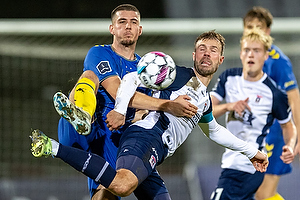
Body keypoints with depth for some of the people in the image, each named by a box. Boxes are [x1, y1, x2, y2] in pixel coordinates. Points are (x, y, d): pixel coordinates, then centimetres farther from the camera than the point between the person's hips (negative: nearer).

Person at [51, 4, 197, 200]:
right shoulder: (99, 54, 1)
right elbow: (118, 93, -14)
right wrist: (168, 106, -19)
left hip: (111, 140, 4)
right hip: (76, 133, -4)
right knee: (90, 74, -28)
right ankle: (80, 116, -57)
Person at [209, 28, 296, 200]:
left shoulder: (274, 93, -12)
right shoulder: (229, 78, 3)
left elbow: (288, 126, 3)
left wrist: (289, 147, -18)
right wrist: (227, 106, -21)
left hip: (247, 166, -7)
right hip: (232, 159, 7)